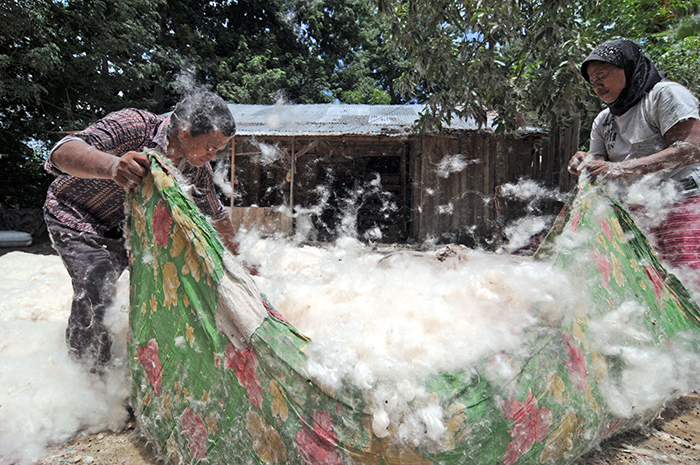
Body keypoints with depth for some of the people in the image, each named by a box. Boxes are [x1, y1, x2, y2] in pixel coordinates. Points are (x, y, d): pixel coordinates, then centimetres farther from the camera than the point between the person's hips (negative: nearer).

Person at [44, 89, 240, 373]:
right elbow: (62, 152, -44)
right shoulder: (133, 126, -33)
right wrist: (112, 165, -65)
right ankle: (89, 371, 3)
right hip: (74, 214, -5)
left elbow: (216, 215, 2)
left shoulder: (198, 170, -15)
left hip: (122, 224, 6)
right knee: (95, 287, -21)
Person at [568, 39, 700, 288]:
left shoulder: (665, 93, -3)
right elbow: (600, 173, 16)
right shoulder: (603, 121, 18)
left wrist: (621, 169, -23)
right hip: (637, 212, 6)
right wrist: (586, 164, -9)